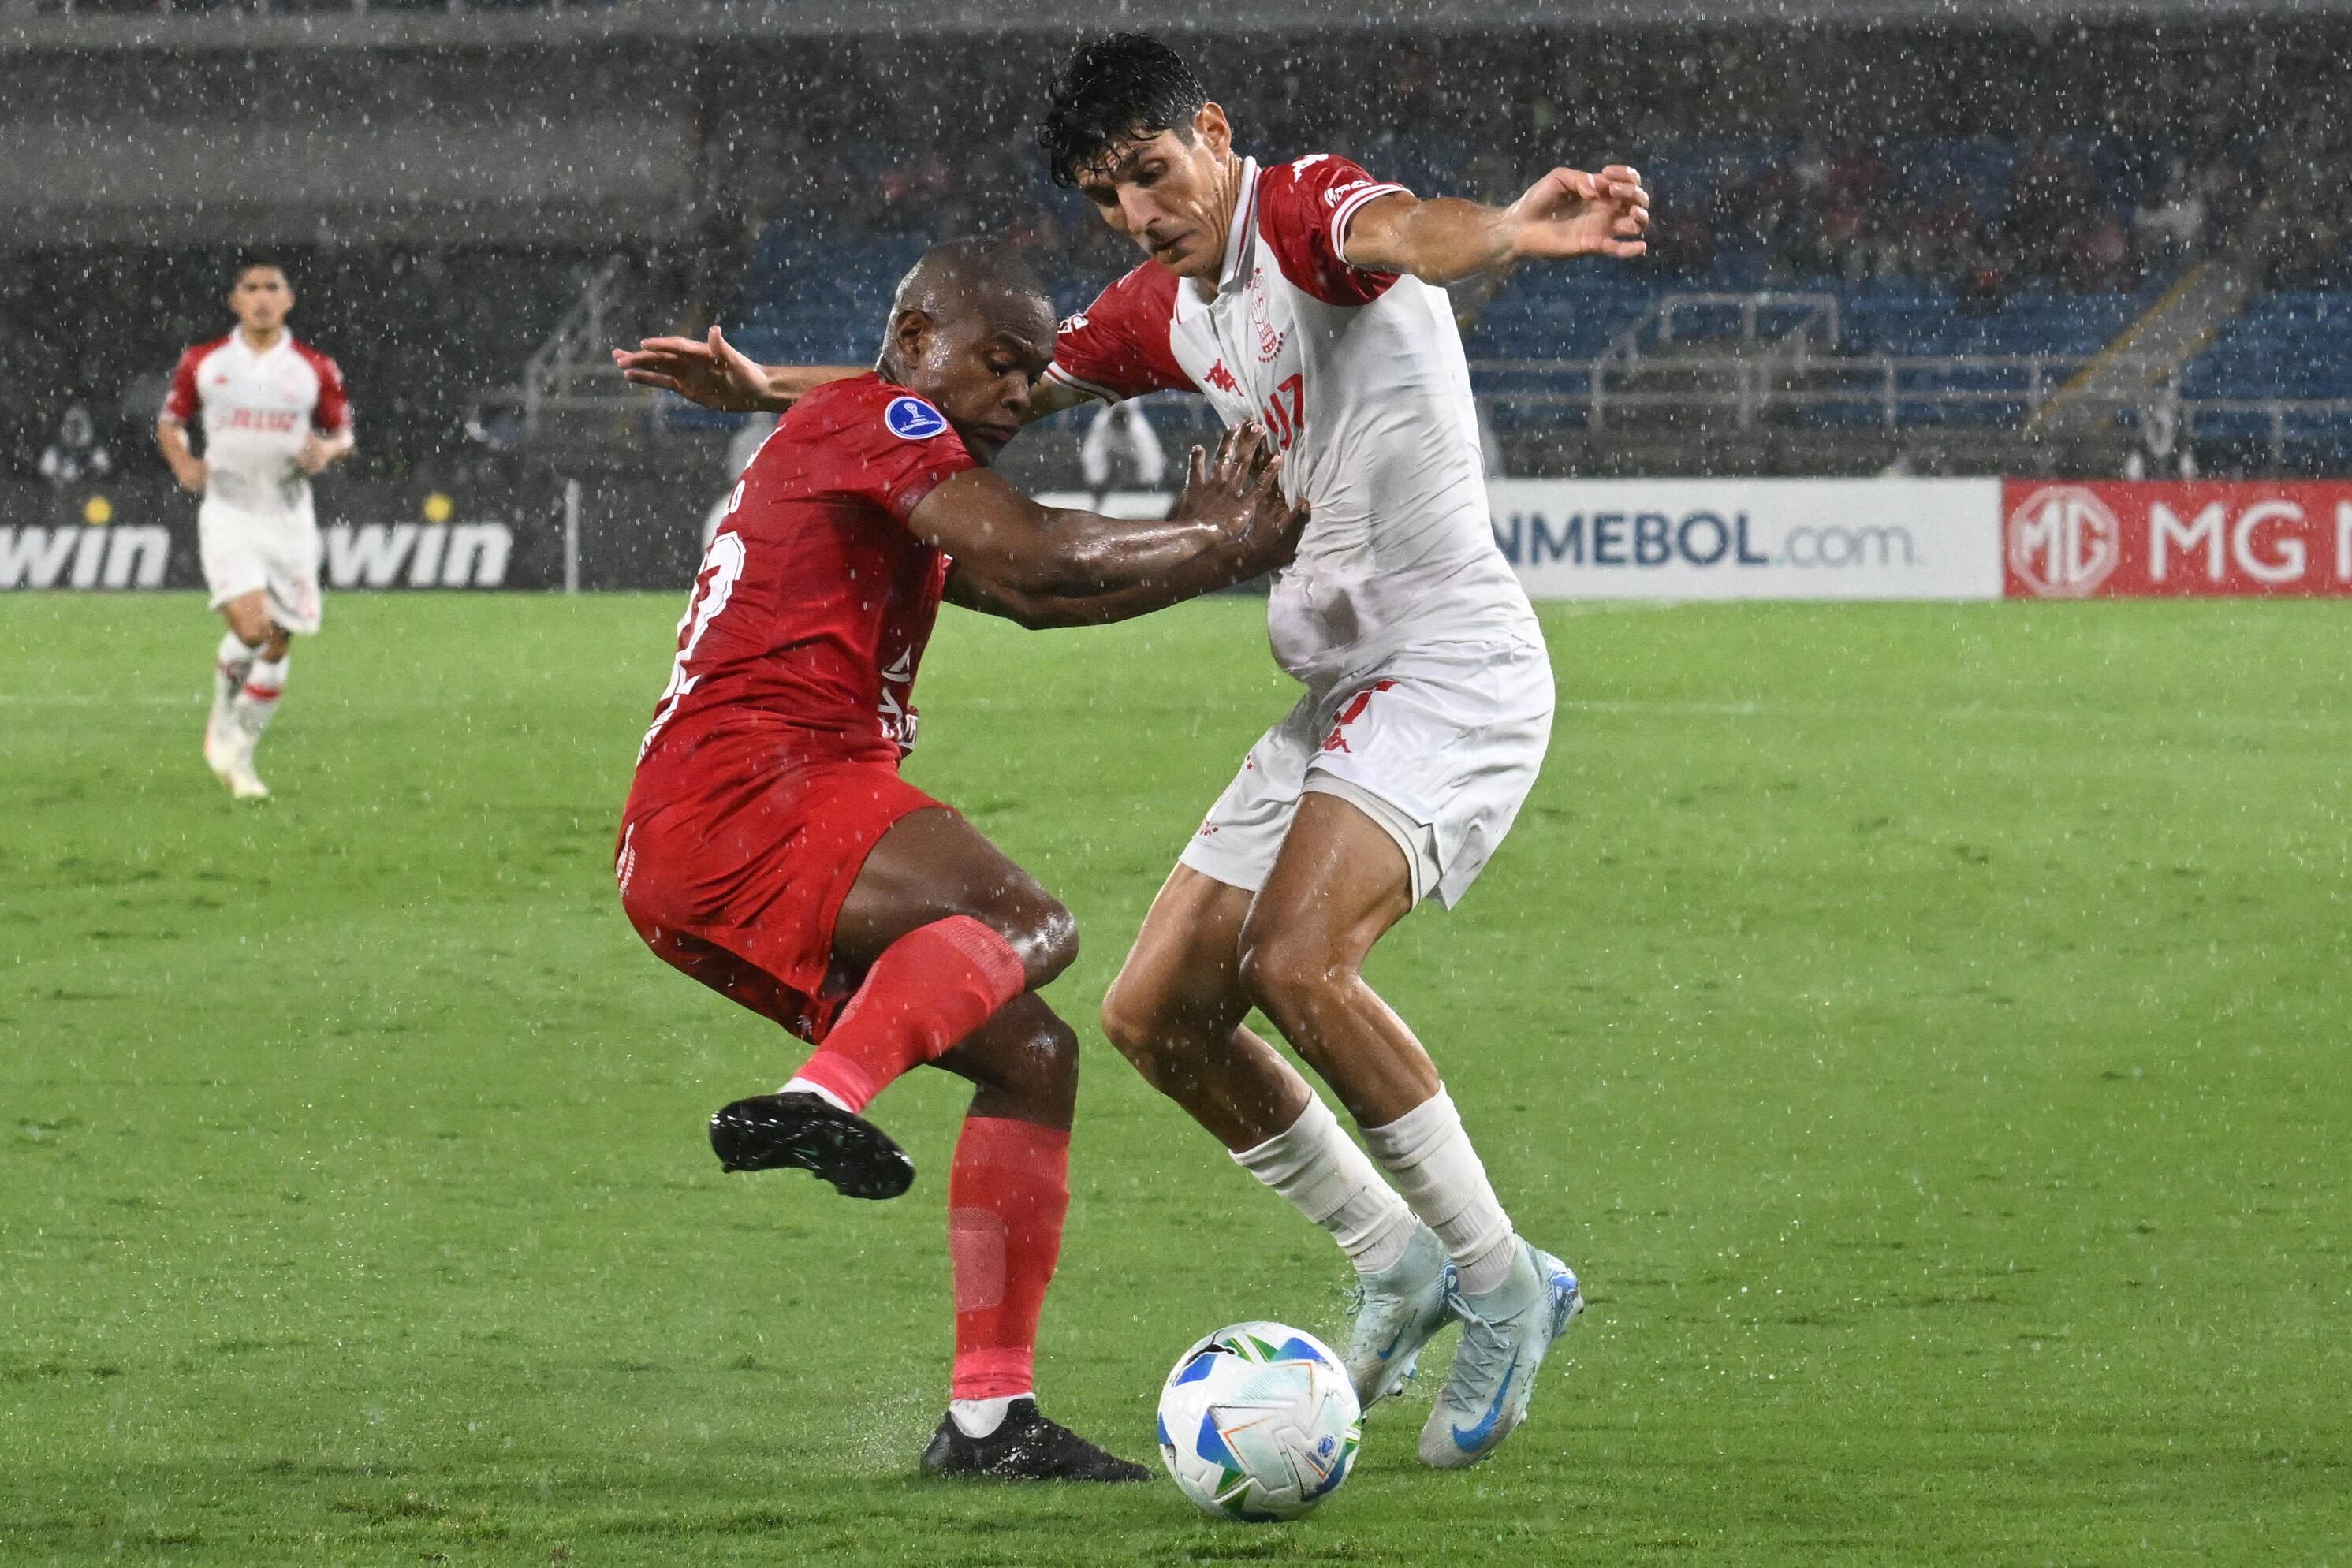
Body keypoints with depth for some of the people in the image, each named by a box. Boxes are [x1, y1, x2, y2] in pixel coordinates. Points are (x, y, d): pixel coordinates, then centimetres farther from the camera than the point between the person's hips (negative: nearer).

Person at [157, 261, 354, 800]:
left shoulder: (316, 369, 2)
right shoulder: (203, 363, 1)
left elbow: (344, 432, 12)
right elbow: (170, 420, 15)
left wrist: (328, 450, -12)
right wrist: (182, 464, -5)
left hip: (289, 519, 2)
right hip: (227, 515, -2)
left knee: (277, 645, 4)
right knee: (251, 626, -21)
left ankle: (239, 756, 21)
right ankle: (224, 720, 8)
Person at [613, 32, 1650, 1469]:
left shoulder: (1307, 209, -12)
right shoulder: (1166, 312, 15)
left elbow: (1405, 232, -37)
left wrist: (1509, 229, -60)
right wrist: (770, 392, 23)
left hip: (1453, 664, -9)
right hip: (1339, 691, 10)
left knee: (1298, 962, -28)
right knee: (1157, 1015, 6)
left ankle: (1502, 1283, -14)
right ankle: (1402, 1266, 18)